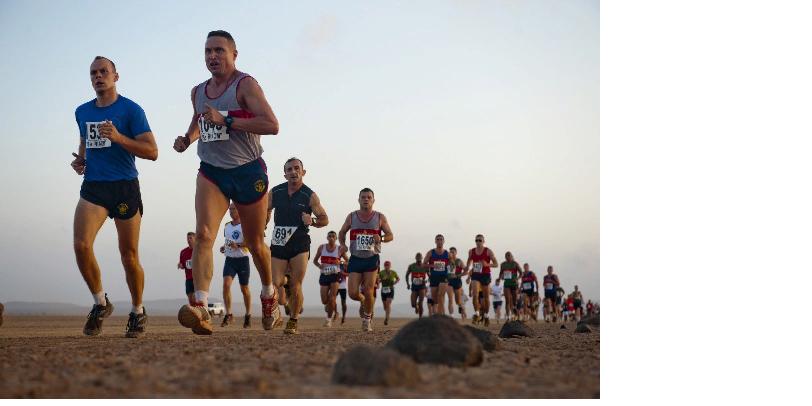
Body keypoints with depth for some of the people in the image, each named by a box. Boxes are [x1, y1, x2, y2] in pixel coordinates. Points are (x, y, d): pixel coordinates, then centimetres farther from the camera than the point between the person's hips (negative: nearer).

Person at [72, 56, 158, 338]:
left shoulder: (131, 110, -3)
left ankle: (138, 312, 20)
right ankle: (100, 303, 3)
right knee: (81, 245, -17)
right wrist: (79, 161, 10)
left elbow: (152, 152, -8)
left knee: (129, 256, 1)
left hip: (125, 187, -4)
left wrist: (118, 137, -20)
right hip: (93, 187, 4)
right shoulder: (82, 112, 14)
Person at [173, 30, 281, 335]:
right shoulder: (198, 92, 10)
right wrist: (188, 138, 10)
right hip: (211, 172, 4)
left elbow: (272, 125, -21)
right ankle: (201, 308, -31)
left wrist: (226, 120, -25)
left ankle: (269, 295, 39)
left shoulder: (245, 85, -9)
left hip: (249, 172, -3)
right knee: (203, 234, -21)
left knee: (254, 243, 12)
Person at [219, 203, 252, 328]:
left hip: (242, 259, -4)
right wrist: (224, 247, 8)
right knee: (226, 284, -17)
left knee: (244, 288, 7)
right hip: (229, 259, 4)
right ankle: (228, 314, -16)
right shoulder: (226, 226, 12)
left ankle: (248, 315, 24)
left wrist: (238, 245, -31)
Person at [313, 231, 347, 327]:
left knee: (331, 299, -11)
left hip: (335, 275, -2)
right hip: (324, 275, 2)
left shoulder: (339, 249, -1)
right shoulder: (322, 247, 4)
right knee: (324, 300, 0)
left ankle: (329, 318, 6)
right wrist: (319, 265, -10)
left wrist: (340, 262, -17)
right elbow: (315, 260, 12)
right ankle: (330, 309, 34)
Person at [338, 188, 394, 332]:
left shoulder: (380, 217, 1)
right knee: (353, 293, -6)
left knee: (368, 292, -6)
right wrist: (343, 244, -4)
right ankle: (363, 301, 30)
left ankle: (367, 318, 16)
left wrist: (381, 239, -17)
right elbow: (342, 233, 17)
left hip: (372, 259, -1)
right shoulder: (351, 216, 4)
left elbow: (391, 235, 6)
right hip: (355, 259, 1)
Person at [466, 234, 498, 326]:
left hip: (485, 275, -2)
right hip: (475, 275, 2)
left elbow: (496, 264, -8)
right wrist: (466, 267, 1)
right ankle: (476, 313, -16)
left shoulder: (488, 251, -6)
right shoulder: (471, 251, 5)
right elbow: (469, 263, 22)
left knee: (486, 297, 8)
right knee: (475, 294, -20)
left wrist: (487, 264, -25)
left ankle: (486, 316, 22)